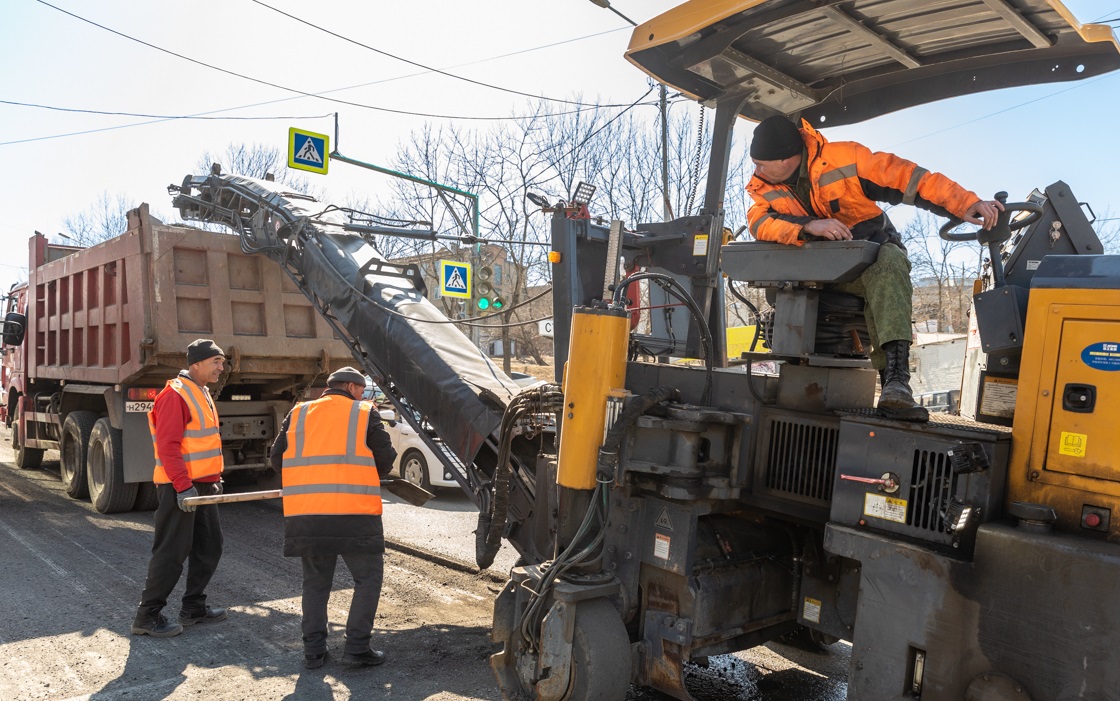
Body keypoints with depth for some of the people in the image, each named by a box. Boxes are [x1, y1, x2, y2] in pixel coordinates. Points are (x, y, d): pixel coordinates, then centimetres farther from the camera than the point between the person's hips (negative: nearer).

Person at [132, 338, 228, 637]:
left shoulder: (202, 394, 15)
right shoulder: (175, 394, -15)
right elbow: (168, 445, -22)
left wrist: (214, 477, 20)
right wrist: (183, 486, -24)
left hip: (203, 486, 10)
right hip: (179, 488, -10)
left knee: (209, 546, 14)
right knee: (172, 552, -4)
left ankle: (193, 607, 26)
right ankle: (147, 616, 8)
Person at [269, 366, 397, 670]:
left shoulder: (298, 414, 13)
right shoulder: (364, 413, 4)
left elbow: (277, 458, 13)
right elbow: (386, 457, 3)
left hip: (305, 514, 4)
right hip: (354, 514, -4)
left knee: (315, 581, 19)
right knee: (368, 578, 11)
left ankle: (313, 650, 20)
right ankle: (357, 648, 8)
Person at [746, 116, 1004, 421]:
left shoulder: (843, 158, -16)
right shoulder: (762, 186, -5)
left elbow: (907, 177, -19)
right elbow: (759, 223, -23)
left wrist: (966, 203, -28)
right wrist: (808, 226, -40)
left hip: (873, 253, -3)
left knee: (887, 262, -37)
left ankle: (895, 380, -49)